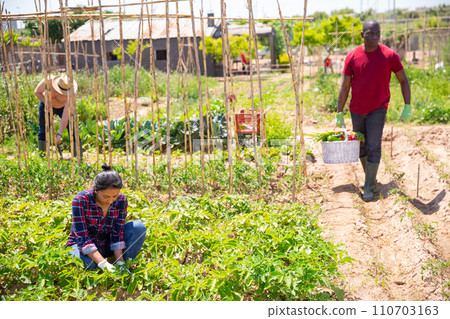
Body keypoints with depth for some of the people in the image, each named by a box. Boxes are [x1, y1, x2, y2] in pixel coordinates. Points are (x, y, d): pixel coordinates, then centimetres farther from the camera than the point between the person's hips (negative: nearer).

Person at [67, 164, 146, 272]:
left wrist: (120, 263, -25)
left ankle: (124, 267, -10)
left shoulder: (121, 200, -14)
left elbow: (117, 232, -13)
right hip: (81, 246, -3)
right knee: (84, 262, -40)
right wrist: (103, 264, -39)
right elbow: (82, 237, -30)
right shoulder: (80, 201, -25)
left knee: (139, 227, -19)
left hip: (105, 245, 3)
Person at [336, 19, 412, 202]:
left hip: (378, 109, -3)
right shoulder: (352, 56, -4)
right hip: (356, 111, 3)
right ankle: (369, 176, 35)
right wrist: (339, 114, -1)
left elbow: (403, 80, 2)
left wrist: (407, 107, -5)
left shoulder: (389, 55, -7)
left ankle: (369, 187, 1)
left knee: (373, 147, -8)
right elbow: (345, 86, 0)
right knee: (361, 146, 13)